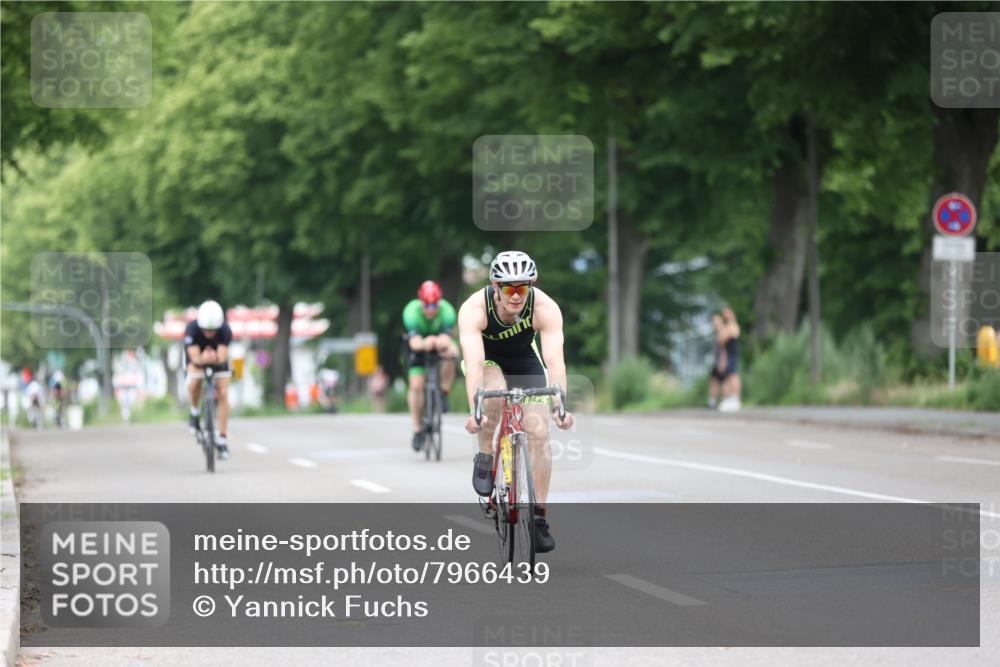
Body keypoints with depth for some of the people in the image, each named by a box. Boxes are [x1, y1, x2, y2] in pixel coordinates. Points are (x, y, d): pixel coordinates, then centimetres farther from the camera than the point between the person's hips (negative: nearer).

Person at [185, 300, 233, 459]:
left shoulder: (225, 331, -34)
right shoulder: (192, 329, -35)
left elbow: (222, 358, -40)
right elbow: (195, 358, -39)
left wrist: (215, 358, -62)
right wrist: (203, 359, -62)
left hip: (218, 357, 1)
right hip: (197, 355, -1)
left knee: (223, 394, -11)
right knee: (194, 384, -30)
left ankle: (222, 438, -2)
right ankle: (195, 413, 0)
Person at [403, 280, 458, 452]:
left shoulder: (447, 311, -30)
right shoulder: (411, 311, -32)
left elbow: (446, 338, -41)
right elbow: (414, 342, -43)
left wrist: (442, 343, -65)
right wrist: (424, 344, -67)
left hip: (439, 343, 0)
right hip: (419, 347, 0)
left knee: (450, 353, -35)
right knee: (416, 385, -15)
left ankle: (444, 393, -15)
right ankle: (417, 430, -2)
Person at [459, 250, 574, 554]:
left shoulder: (546, 309, -32)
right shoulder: (474, 309, -35)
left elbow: (555, 361, -41)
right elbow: (474, 363, -45)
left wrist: (560, 406, -55)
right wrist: (474, 410, -58)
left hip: (525, 360, 2)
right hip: (487, 360, -2)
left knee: (539, 433, -13)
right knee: (494, 393, -35)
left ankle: (539, 518, -4)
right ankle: (485, 459, -9)